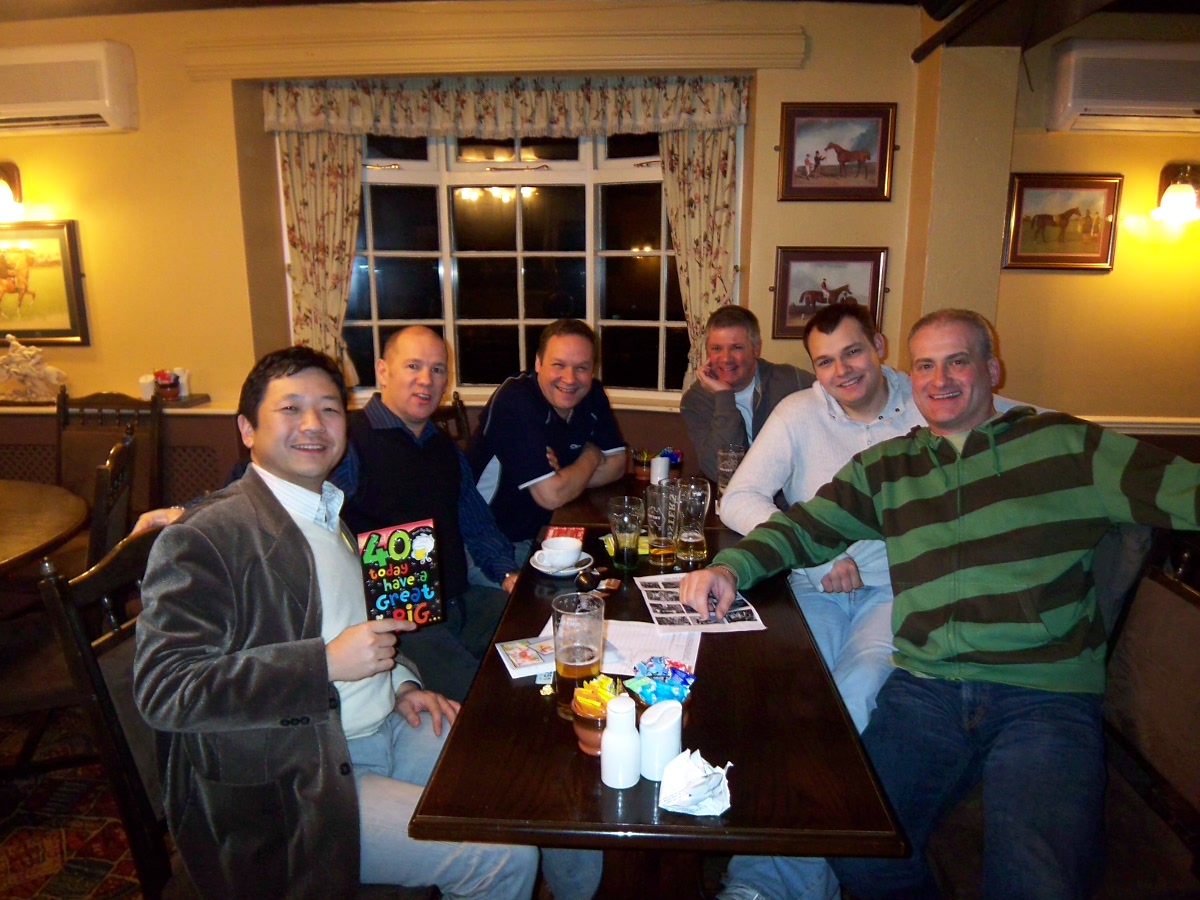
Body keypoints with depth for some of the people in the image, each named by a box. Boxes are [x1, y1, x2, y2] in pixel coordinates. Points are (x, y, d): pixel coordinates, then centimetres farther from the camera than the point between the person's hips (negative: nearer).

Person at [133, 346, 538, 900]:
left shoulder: (331, 513, 13)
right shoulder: (203, 538, -14)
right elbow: (164, 690, -21)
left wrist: (399, 683, 7)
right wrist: (327, 663, -26)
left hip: (390, 729, 9)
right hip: (294, 784, -8)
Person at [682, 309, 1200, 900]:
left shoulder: (1065, 445, 8)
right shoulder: (884, 469, 14)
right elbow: (802, 528, 11)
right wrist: (731, 567, -6)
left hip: (1047, 696, -1)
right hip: (924, 690, 2)